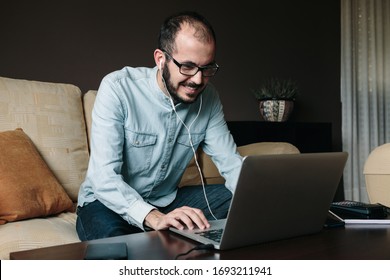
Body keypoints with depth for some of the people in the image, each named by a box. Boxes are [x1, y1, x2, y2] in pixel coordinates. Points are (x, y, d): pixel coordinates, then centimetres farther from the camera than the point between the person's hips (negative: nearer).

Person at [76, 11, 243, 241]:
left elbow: (231, 162, -6)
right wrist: (153, 218, -45)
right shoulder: (118, 88, -22)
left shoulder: (209, 98, -6)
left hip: (166, 200, 6)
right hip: (109, 202, -5)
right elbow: (103, 176, -28)